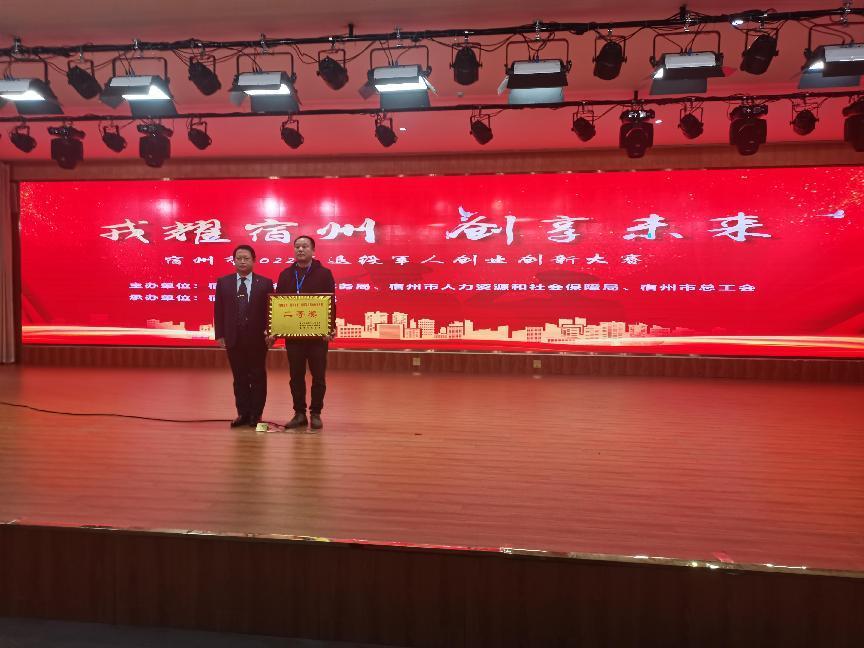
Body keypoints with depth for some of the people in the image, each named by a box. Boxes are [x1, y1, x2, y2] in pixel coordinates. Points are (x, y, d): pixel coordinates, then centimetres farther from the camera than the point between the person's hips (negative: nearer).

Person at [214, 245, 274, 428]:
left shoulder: (265, 283, 1)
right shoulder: (223, 282, 6)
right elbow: (218, 310, 6)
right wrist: (219, 335, 1)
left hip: (258, 338, -2)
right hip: (233, 338, 2)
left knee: (258, 377, 6)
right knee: (239, 378, 8)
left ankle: (256, 415, 15)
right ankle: (243, 414, 17)